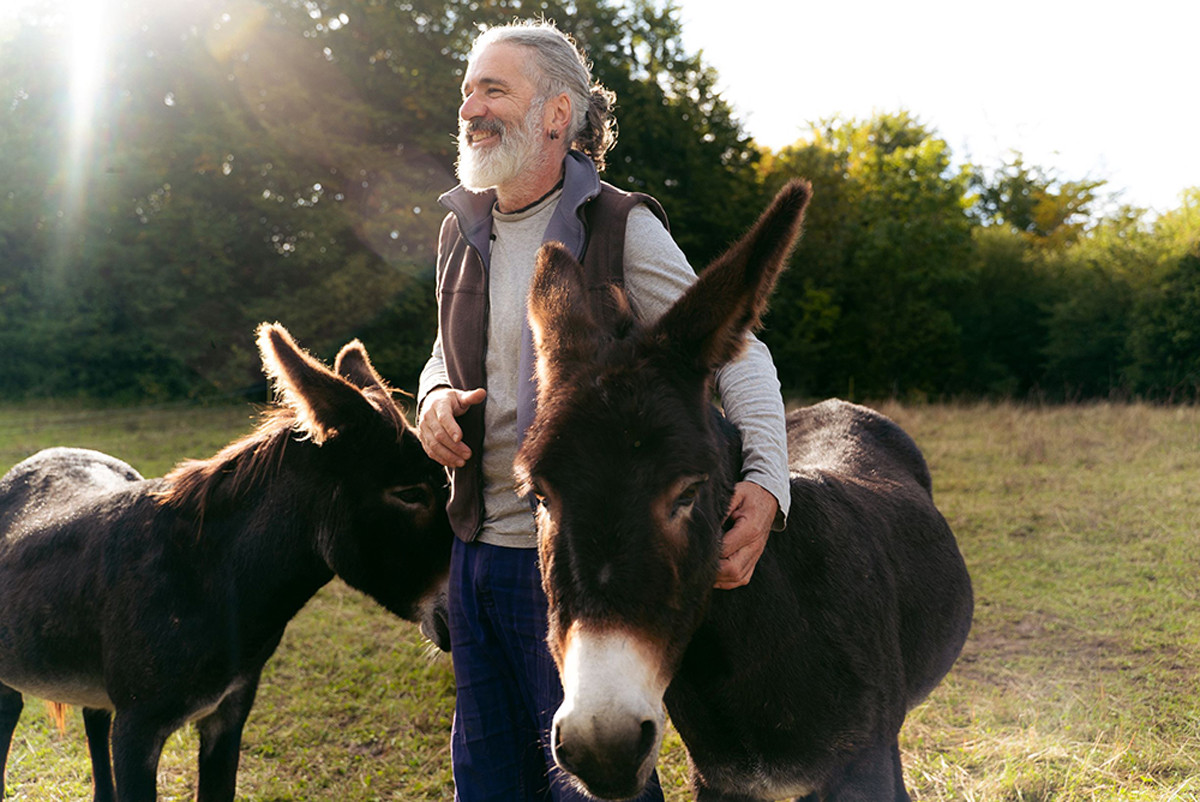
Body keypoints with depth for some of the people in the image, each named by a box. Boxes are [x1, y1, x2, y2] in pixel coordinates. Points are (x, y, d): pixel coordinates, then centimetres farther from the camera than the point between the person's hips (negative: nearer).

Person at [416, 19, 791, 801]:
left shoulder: (622, 230, -12)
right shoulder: (462, 230, 7)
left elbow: (736, 352, -14)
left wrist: (766, 481, -30)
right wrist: (435, 398, -3)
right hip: (477, 548, 7)